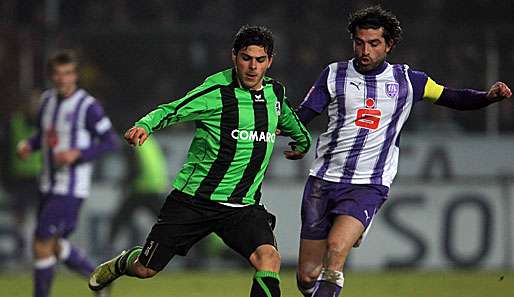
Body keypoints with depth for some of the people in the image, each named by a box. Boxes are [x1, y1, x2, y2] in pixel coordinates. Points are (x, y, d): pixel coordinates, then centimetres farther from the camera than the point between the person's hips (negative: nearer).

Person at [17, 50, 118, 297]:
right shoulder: (47, 100, 8)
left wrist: (77, 154, -23)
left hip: (72, 187, -8)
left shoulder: (87, 106, -14)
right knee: (54, 244, 14)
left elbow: (110, 142, -11)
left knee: (42, 244, -11)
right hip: (49, 185, 8)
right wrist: (29, 145, 1)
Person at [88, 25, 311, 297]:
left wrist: (302, 141, 46)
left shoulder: (275, 92, 6)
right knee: (145, 269, 7)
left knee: (268, 258, -26)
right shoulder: (217, 92, -13)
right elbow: (171, 111, -19)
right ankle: (123, 263, 43)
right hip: (193, 200, -3)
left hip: (243, 207, 3)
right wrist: (144, 125, -39)